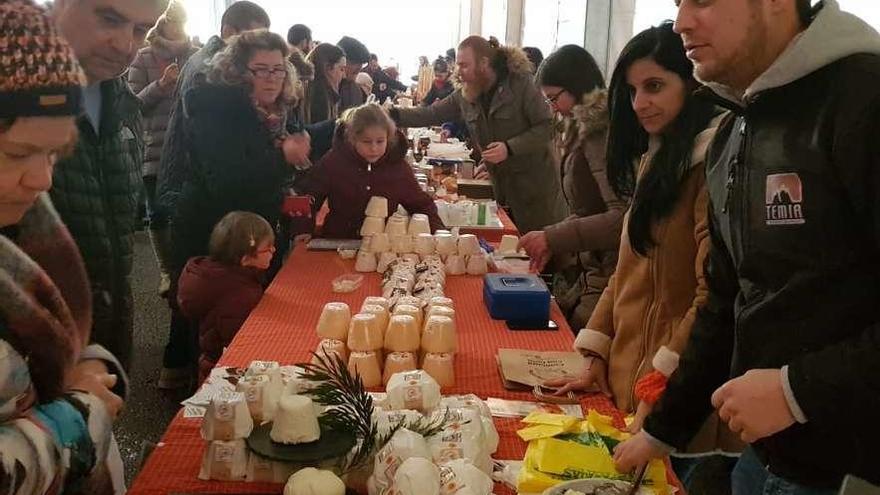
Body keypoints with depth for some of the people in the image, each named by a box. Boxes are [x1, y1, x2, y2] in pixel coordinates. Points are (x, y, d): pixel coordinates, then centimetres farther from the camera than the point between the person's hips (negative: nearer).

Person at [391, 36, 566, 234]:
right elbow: (431, 114, 6)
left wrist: (510, 148, -27)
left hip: (535, 187, -5)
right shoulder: (465, 95, 2)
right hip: (500, 188, 5)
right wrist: (394, 115, -7)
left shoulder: (521, 84, -16)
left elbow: (546, 127, -18)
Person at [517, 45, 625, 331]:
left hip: (603, 276, -8)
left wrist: (553, 238, -22)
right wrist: (552, 244, 0)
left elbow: (623, 216, -26)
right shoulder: (580, 130, 12)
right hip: (581, 270, 8)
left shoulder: (600, 133, -16)